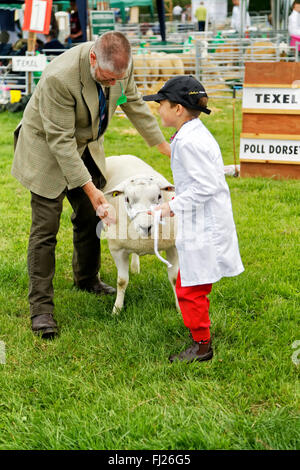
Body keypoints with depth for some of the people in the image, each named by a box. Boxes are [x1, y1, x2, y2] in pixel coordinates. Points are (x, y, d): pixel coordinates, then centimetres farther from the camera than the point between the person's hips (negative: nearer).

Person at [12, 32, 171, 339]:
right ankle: (40, 307, -1)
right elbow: (60, 140, -32)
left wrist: (162, 144, 10)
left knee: (90, 217, 14)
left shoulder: (120, 64, -18)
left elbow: (133, 103, 4)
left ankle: (87, 279, 37)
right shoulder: (59, 77, -38)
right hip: (48, 150, -6)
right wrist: (90, 188, -31)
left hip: (85, 146, 6)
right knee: (45, 228, -7)